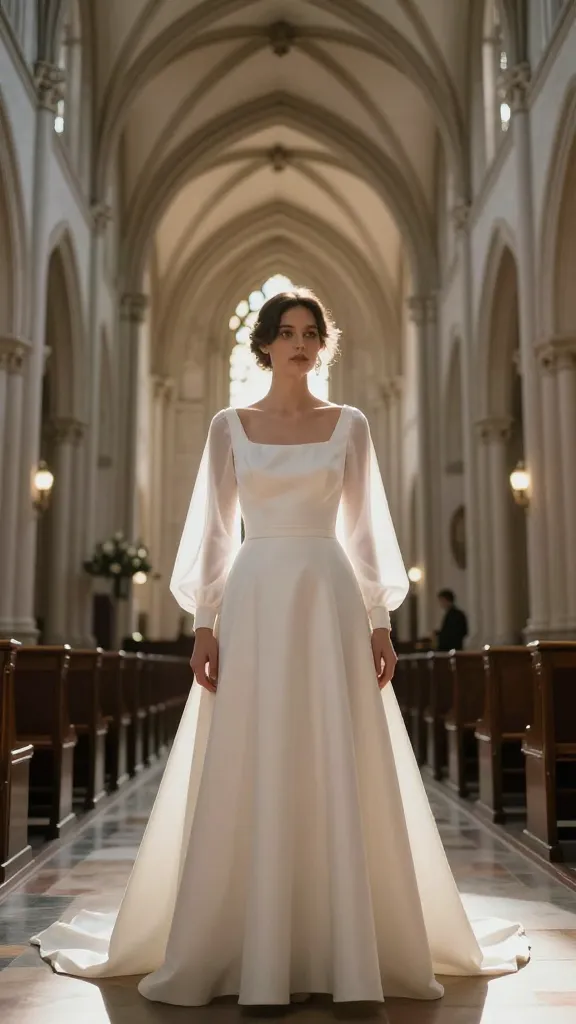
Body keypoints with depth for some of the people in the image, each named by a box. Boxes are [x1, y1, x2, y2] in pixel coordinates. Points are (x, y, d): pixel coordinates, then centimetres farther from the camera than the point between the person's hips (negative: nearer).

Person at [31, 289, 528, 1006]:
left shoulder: (350, 424, 8)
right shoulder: (229, 426, 8)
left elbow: (364, 530, 7)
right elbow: (215, 530, 6)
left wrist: (380, 622, 0)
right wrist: (204, 624, -2)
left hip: (330, 600, 0)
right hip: (254, 603, 0)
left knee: (339, 777, 1)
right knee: (248, 779, 1)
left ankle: (344, 944, 13)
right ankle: (245, 949, 13)